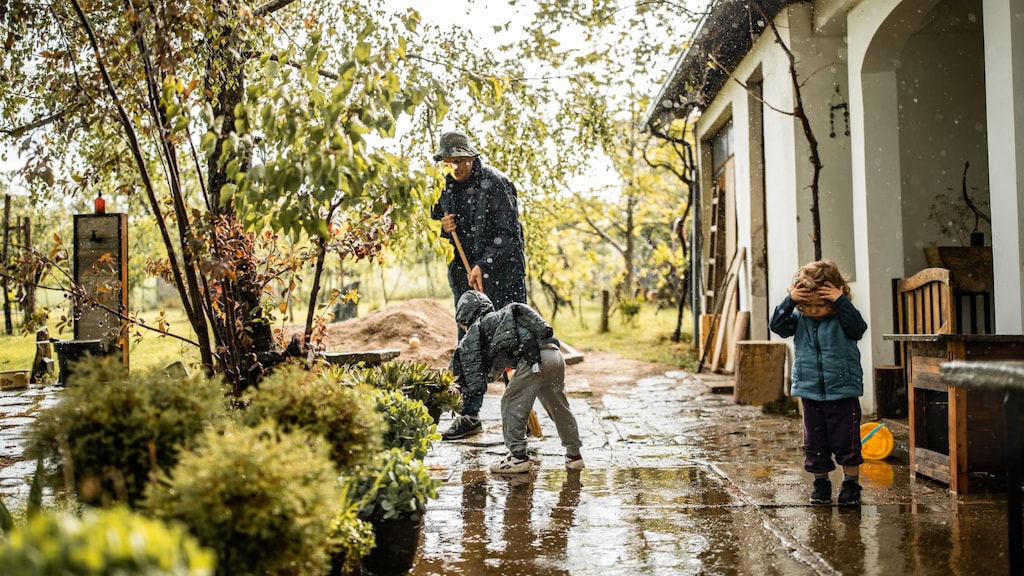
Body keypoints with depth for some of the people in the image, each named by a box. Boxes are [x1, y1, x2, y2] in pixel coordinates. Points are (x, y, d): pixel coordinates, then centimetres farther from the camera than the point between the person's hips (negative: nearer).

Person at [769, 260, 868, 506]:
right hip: (811, 393, 3)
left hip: (843, 392, -3)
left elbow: (858, 327, -25)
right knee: (815, 442, 11)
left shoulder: (842, 318, -7)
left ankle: (851, 484, 16)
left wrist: (841, 301, -29)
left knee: (846, 441, 3)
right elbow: (777, 325, -12)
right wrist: (789, 301, -22)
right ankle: (821, 483, 24)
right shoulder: (799, 319, 1)